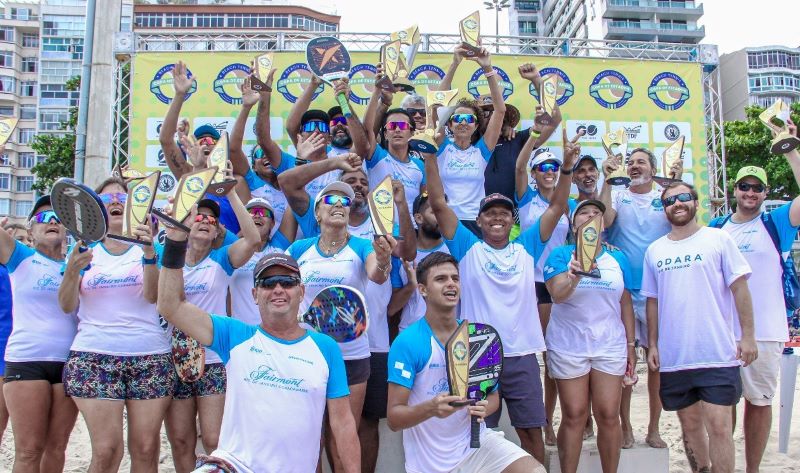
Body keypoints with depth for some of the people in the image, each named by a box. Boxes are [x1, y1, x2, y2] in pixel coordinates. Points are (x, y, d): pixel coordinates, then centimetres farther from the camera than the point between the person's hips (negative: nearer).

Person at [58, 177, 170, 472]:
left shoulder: (149, 248, 9)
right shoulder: (85, 251, 12)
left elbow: (153, 295, -8)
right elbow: (67, 306, 2)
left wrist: (149, 253, -26)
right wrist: (71, 271, -17)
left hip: (150, 357, 0)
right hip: (93, 356, 0)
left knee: (146, 449, -3)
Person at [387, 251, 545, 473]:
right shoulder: (407, 343, -16)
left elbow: (493, 395, 7)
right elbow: (393, 418, -16)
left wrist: (484, 407, -15)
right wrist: (430, 409, -34)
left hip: (476, 442, 3)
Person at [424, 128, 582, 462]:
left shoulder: (526, 248, 7)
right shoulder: (467, 248, 2)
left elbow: (557, 207, 5)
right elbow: (439, 203, -5)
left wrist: (567, 166, -6)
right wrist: (430, 156, -12)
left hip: (521, 355, 2)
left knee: (531, 430, 11)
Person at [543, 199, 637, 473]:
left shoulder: (618, 258, 7)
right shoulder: (561, 254, 1)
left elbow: (625, 303, 11)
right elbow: (557, 294, -14)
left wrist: (631, 345, 10)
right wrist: (575, 275, -34)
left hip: (610, 346, 2)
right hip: (569, 346, -2)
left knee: (609, 415, 2)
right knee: (573, 416, 3)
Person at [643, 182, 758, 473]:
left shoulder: (718, 239, 0)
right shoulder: (654, 250, 9)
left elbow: (739, 288, -2)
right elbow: (652, 301, 12)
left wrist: (747, 335, -8)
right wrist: (652, 345, 7)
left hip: (718, 355, -3)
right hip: (673, 358, 3)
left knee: (719, 426, -5)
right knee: (690, 424, 13)